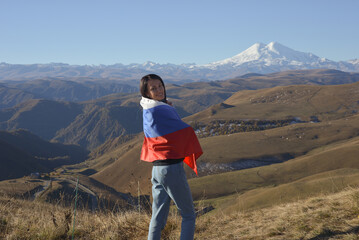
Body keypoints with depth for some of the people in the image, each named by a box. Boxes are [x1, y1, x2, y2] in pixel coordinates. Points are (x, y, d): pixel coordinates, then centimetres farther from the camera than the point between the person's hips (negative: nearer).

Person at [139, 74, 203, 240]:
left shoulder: (146, 112, 11)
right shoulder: (162, 110, -16)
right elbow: (185, 131, -9)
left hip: (156, 168, 8)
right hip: (172, 167, -8)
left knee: (158, 217, 10)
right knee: (189, 215, 4)